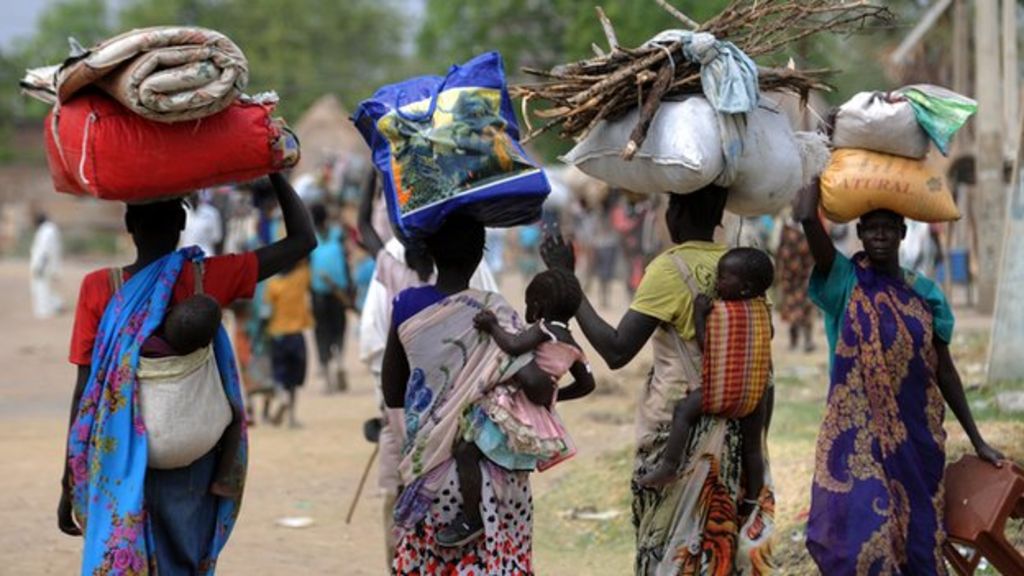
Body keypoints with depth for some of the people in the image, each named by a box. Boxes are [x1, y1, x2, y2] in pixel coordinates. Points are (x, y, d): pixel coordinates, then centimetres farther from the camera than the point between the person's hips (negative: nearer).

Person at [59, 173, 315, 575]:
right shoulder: (205, 280, -7)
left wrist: (69, 483, 1)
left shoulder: (99, 289, -8)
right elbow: (303, 239, 1)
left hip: (119, 468, -1)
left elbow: (84, 393, -6)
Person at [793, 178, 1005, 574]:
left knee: (917, 534, 7)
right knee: (862, 534, -11)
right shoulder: (844, 281, -4)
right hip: (858, 433, -4)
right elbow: (807, 218, -20)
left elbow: (944, 370, 11)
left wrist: (977, 440, 11)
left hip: (916, 436, 4)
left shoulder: (924, 293, 6)